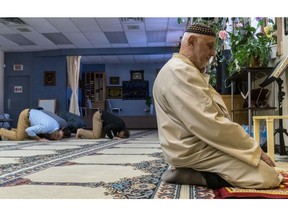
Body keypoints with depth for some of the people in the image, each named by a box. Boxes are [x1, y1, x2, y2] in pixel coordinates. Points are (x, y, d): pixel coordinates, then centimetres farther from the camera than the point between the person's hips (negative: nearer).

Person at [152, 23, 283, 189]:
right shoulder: (179, 71, -18)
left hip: (198, 143, 11)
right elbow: (211, 125, -25)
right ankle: (199, 175, -10)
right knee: (268, 176, -17)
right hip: (194, 150, -11)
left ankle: (193, 172, 7)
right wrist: (255, 149, -14)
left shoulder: (186, 71, 19)